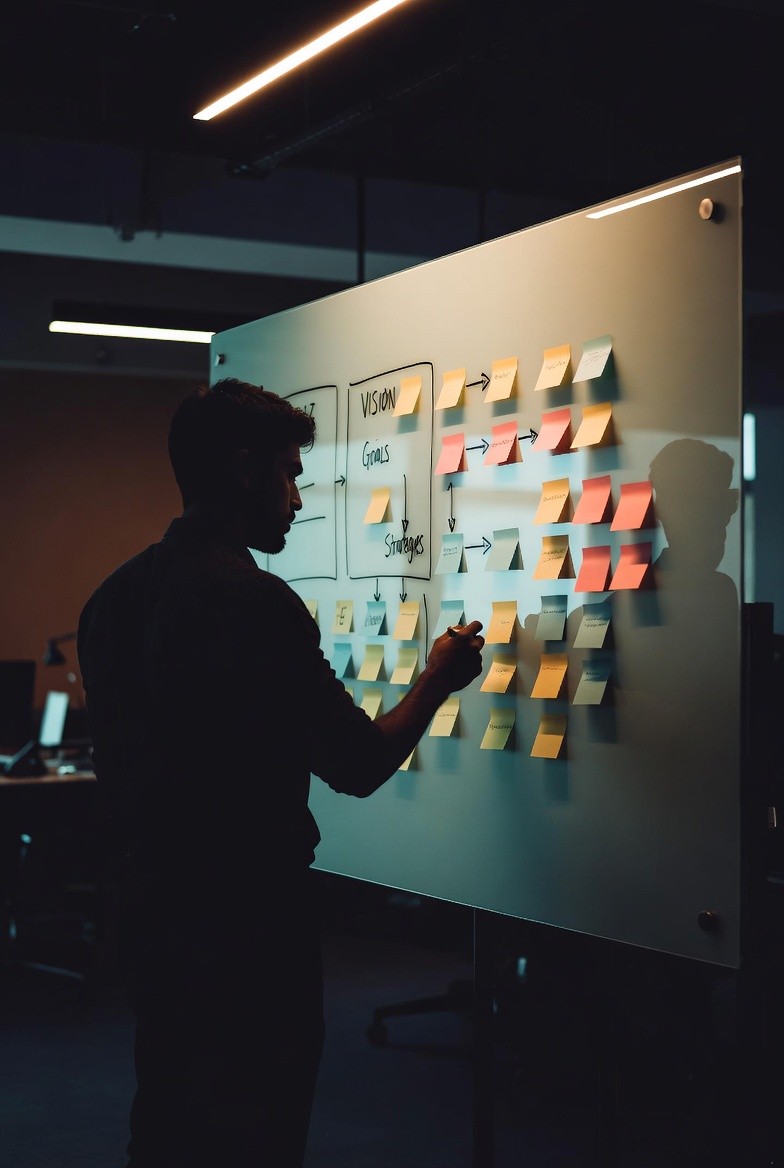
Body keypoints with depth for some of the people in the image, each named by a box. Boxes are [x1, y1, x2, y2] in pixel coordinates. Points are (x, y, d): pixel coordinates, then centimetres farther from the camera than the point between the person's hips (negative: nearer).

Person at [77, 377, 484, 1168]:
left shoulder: (112, 597, 6)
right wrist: (437, 681, 2)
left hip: (150, 915, 8)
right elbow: (358, 765, -15)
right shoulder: (253, 600, -20)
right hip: (247, 926, -8)